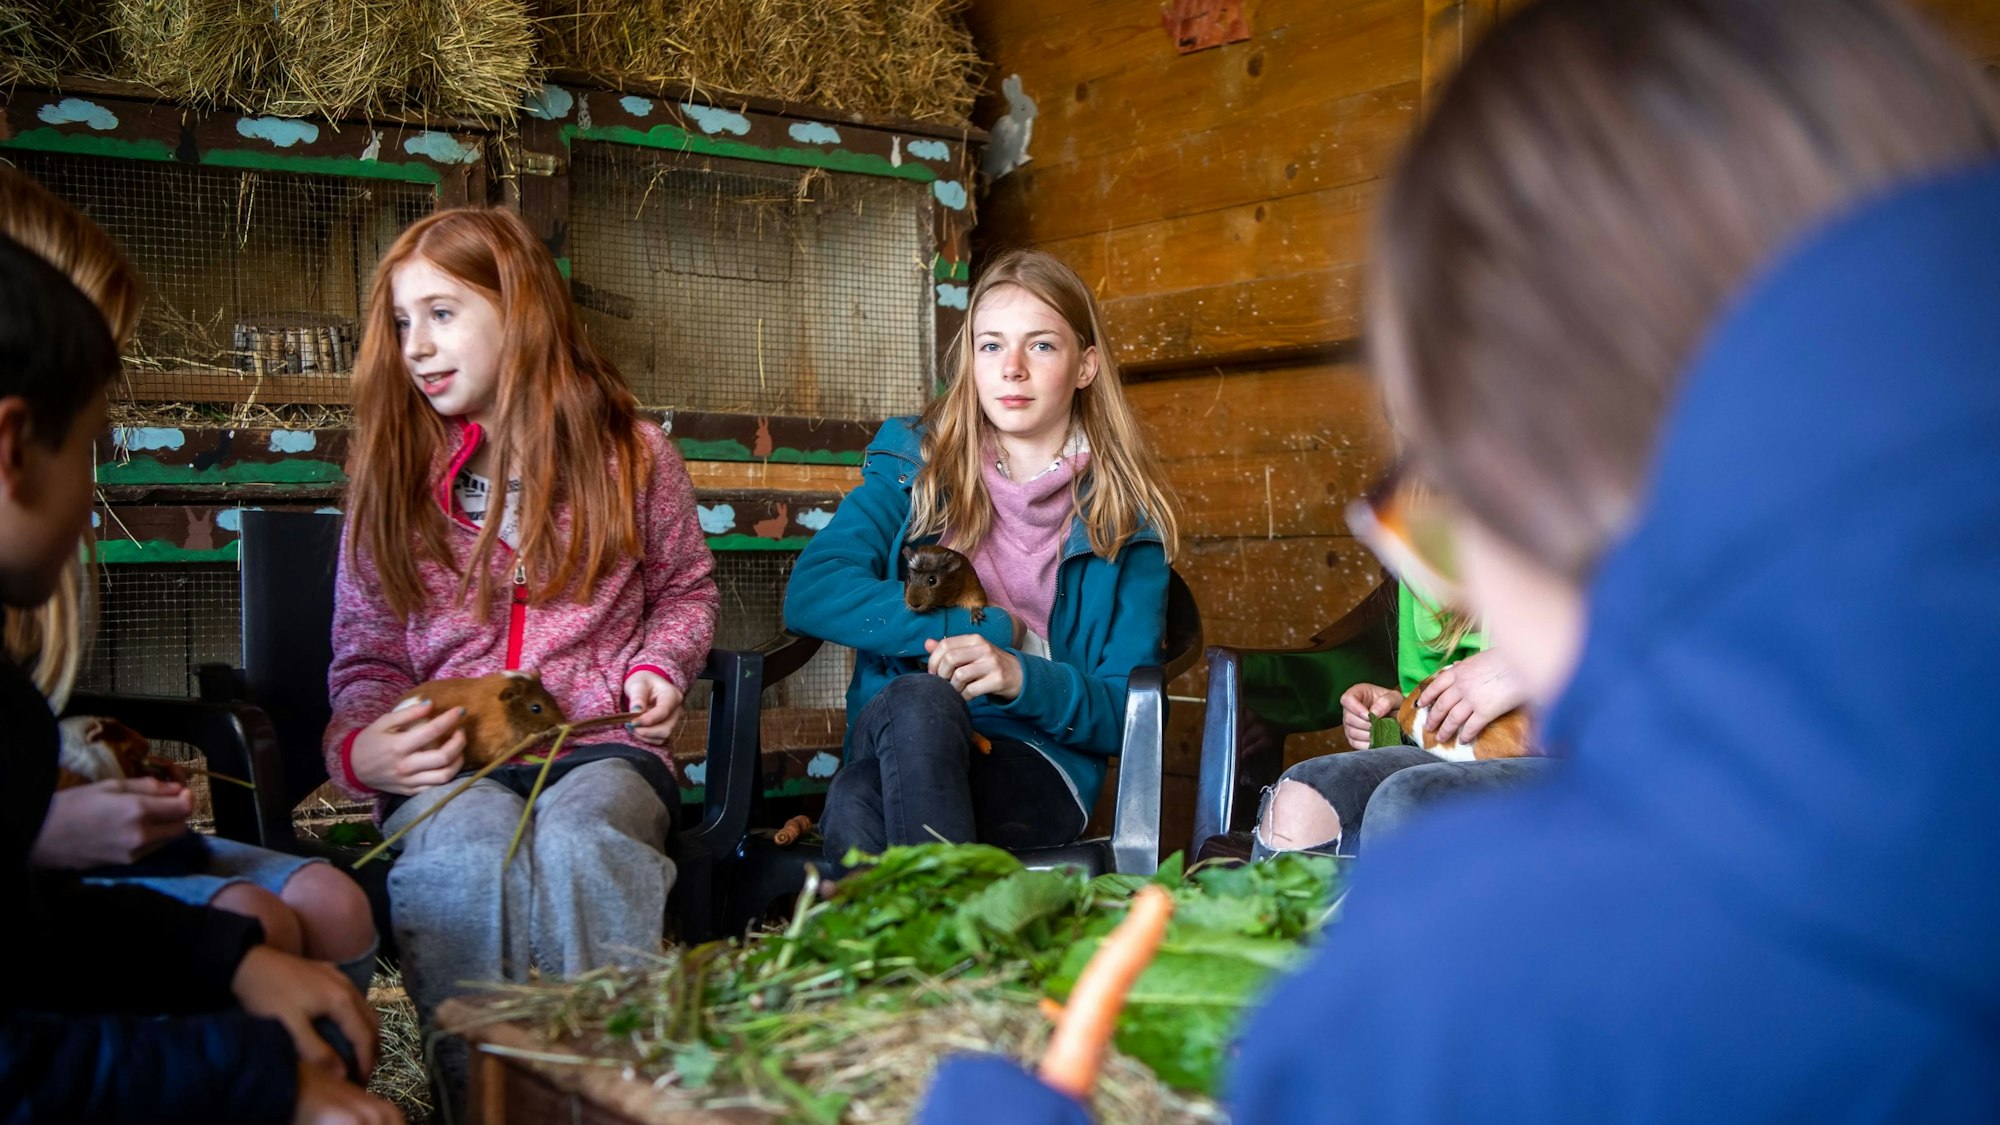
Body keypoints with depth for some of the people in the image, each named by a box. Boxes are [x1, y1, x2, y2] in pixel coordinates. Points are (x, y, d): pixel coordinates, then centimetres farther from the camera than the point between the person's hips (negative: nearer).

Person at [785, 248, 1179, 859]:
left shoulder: (1125, 518, 10)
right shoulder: (911, 462, 13)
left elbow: (1124, 716, 5)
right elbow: (810, 593, -3)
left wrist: (1022, 678, -16)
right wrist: (992, 629, -7)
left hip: (1041, 770, -2)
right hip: (894, 746, 2)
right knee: (917, 698, -37)